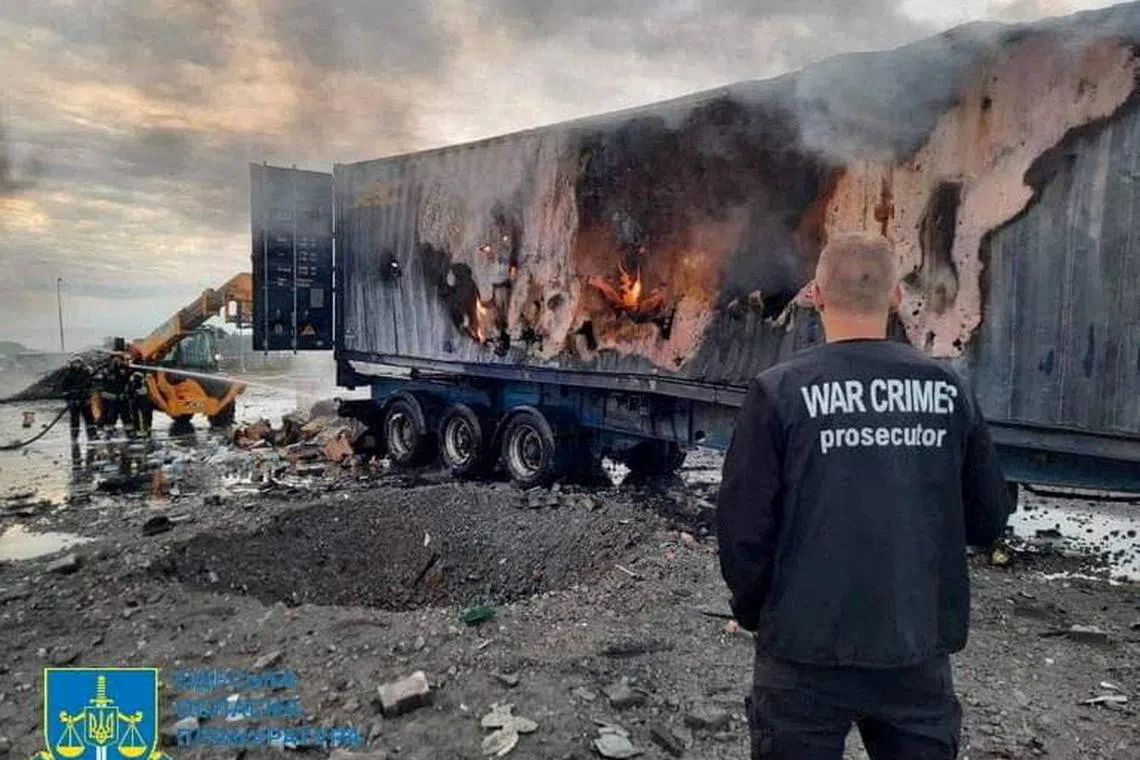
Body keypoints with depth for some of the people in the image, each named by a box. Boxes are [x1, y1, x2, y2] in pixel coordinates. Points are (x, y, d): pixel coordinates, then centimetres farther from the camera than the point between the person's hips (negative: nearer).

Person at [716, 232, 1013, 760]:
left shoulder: (780, 391, -14)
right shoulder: (948, 390, -4)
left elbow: (744, 524, -13)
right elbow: (988, 522, 2)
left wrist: (752, 611, 4)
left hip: (807, 648, -2)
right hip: (920, 647, 3)